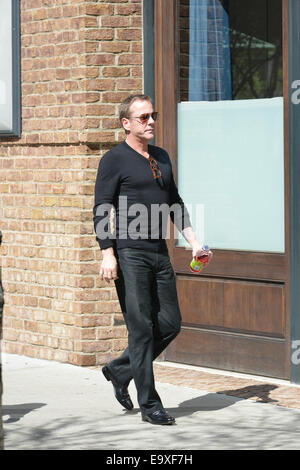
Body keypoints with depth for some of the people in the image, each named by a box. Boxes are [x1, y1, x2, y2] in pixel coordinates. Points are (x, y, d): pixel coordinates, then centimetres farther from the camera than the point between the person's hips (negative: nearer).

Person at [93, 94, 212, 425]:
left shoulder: (161, 158, 17)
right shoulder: (114, 160, -4)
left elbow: (174, 202, 25)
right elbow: (101, 210, -8)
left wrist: (192, 240, 15)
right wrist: (107, 254, -17)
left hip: (159, 253, 7)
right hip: (129, 254, -7)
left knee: (170, 324, 5)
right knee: (141, 328, -5)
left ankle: (120, 371, 24)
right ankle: (149, 405, 0)